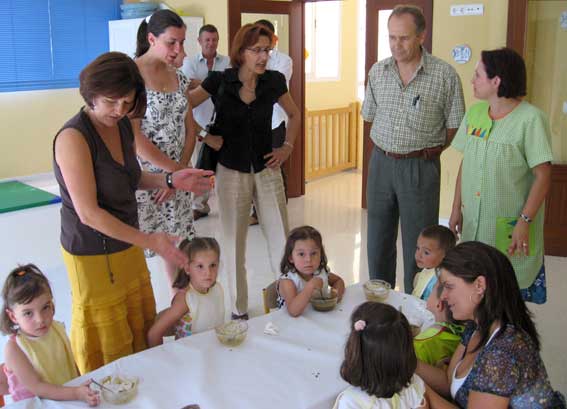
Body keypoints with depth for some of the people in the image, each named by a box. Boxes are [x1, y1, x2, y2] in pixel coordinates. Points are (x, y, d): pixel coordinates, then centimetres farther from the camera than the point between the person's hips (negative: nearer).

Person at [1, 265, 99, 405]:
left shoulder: (57, 329, -1)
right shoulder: (14, 349, -14)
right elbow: (36, 387, -19)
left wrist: (83, 388, 0)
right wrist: (77, 393, -27)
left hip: (69, 397, 4)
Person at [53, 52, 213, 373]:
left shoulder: (124, 126, 0)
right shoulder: (73, 137, -22)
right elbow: (89, 213, -24)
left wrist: (170, 180, -2)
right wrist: (149, 240, -24)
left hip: (128, 246, 7)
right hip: (93, 254, -7)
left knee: (144, 333, 19)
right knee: (110, 351, 10)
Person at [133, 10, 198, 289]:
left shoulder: (179, 78, 8)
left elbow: (189, 129, 8)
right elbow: (133, 136, -18)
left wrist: (181, 172, -5)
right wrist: (174, 170, -13)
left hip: (176, 177, 6)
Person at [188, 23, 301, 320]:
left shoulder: (274, 81, -2)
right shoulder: (219, 81, -7)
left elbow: (294, 115, 15)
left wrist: (287, 147, 4)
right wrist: (205, 136, -5)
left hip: (267, 170, 2)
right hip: (231, 172, -1)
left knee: (281, 239, 1)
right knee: (234, 242, 6)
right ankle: (239, 310, 21)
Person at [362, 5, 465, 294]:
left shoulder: (445, 75, -9)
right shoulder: (377, 71, 4)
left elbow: (454, 125, -2)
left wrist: (428, 150, 0)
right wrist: (389, 146, 11)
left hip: (420, 168, -4)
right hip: (381, 163, 4)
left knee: (417, 245, 3)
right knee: (378, 239, 14)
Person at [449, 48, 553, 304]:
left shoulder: (530, 119, -13)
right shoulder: (475, 112, 7)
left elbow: (543, 176, -13)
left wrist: (524, 222, -18)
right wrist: (457, 208, 11)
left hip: (510, 228, -5)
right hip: (473, 224, 6)